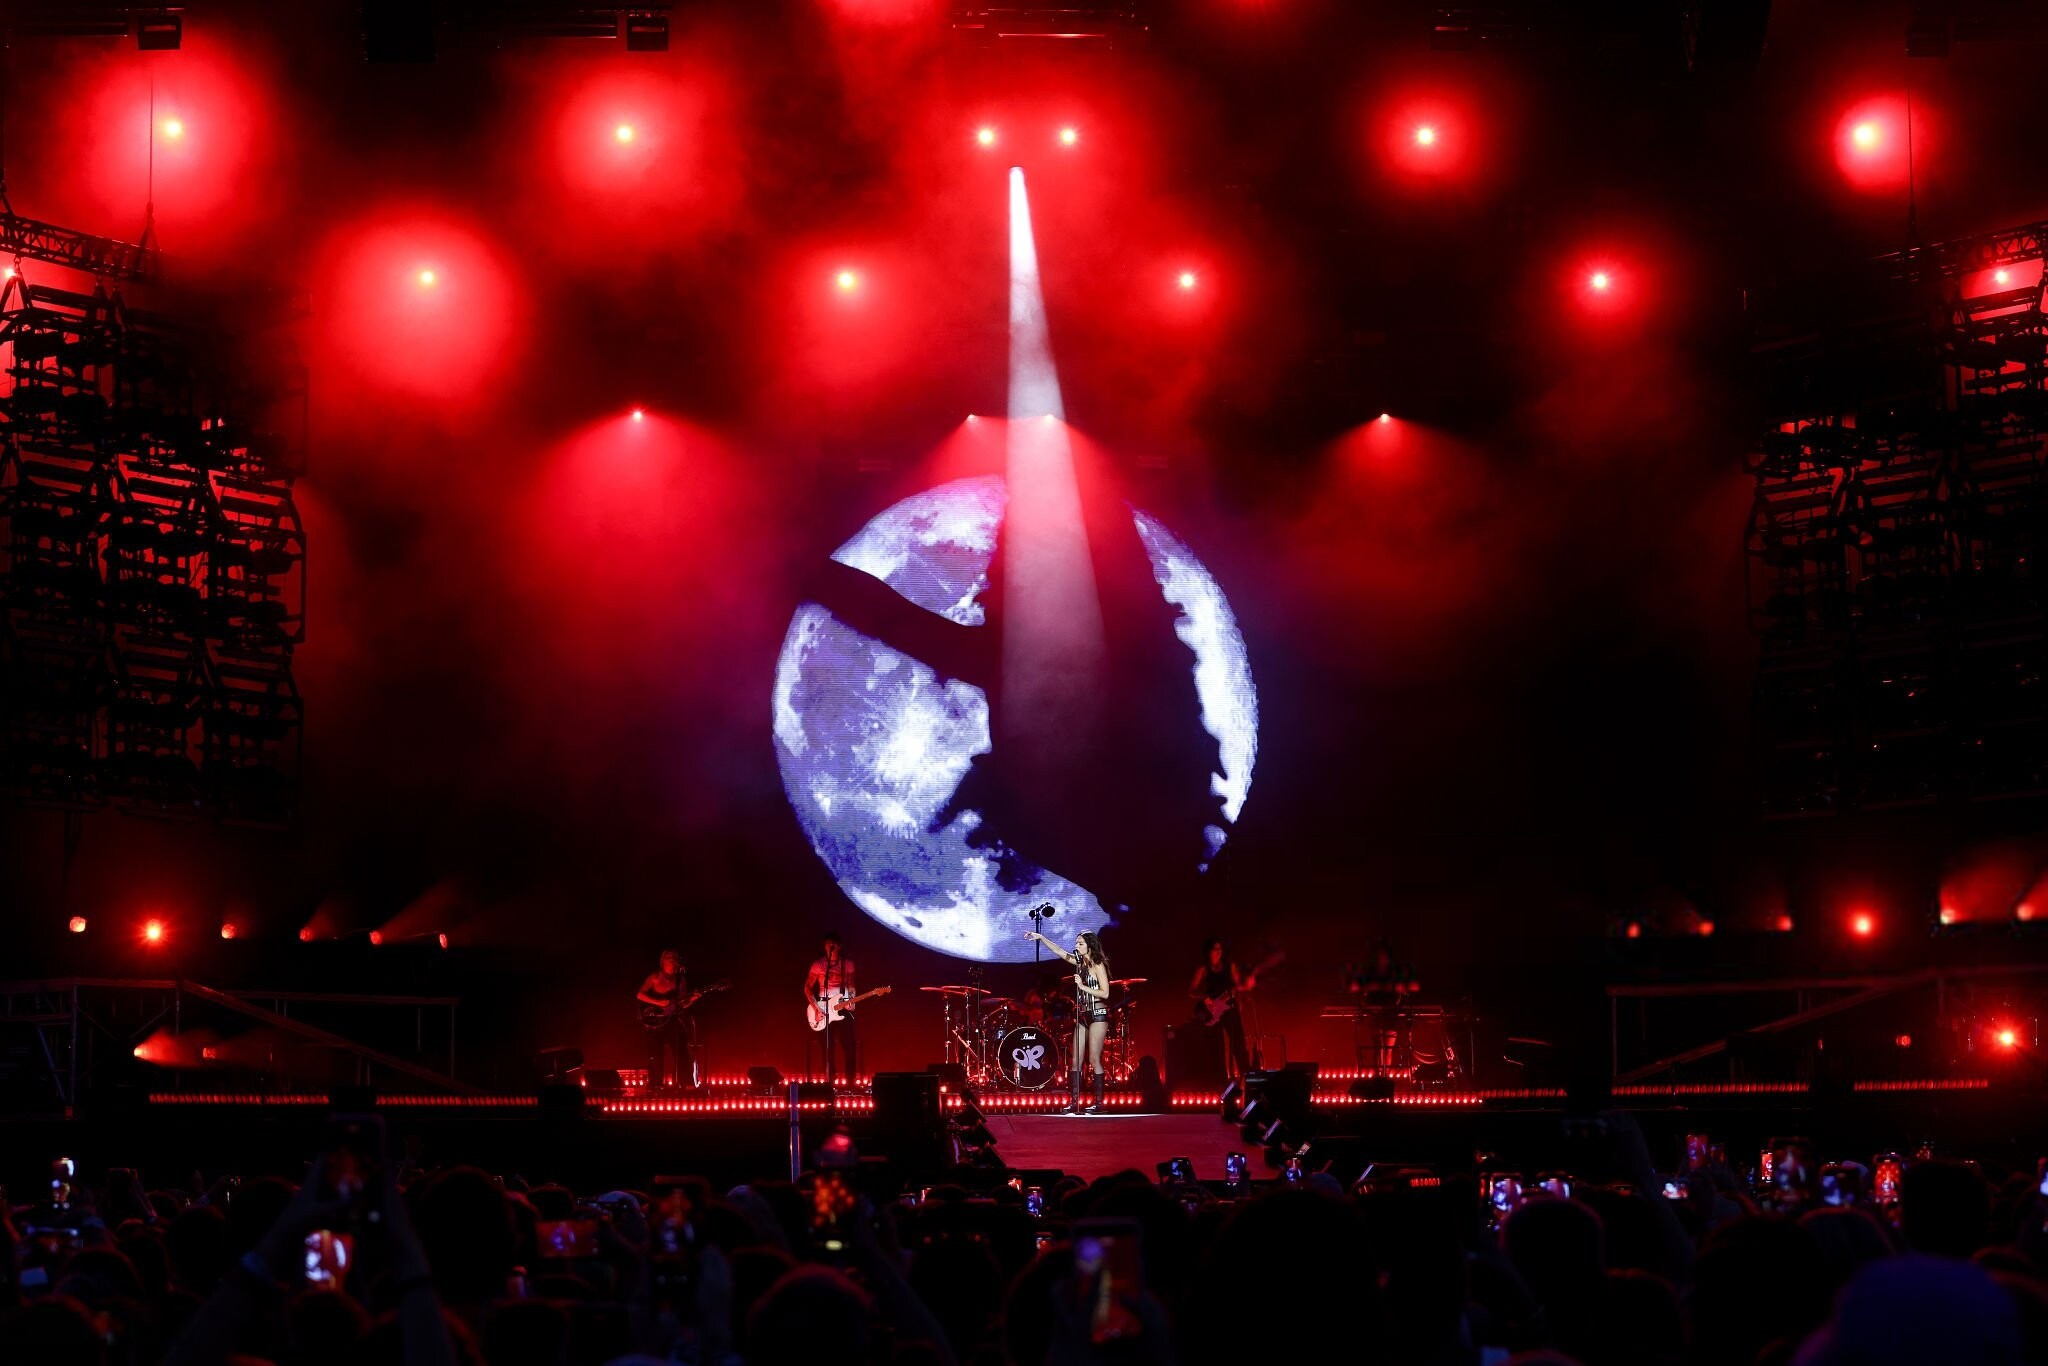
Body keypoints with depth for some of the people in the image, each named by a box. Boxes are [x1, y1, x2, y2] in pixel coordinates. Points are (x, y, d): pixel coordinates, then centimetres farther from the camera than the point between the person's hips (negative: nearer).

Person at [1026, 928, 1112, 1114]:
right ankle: (1074, 1102, 1)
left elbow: (1105, 993, -14)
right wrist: (1040, 938, 9)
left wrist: (1083, 987, -17)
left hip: (1097, 1015, -8)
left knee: (1094, 1059, -9)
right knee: (1076, 1060, 2)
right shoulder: (1080, 962, 11)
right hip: (1082, 1015, 8)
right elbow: (1059, 951, 16)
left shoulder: (1098, 965, -9)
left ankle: (1099, 1102, -5)